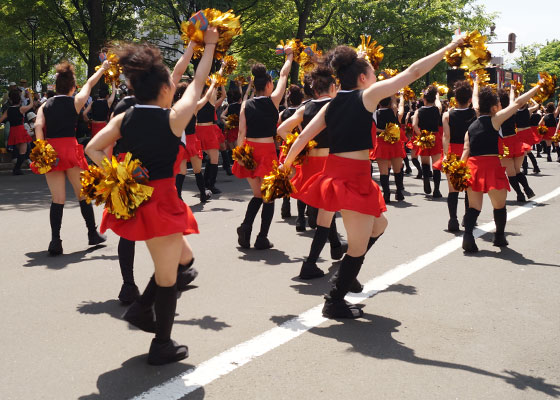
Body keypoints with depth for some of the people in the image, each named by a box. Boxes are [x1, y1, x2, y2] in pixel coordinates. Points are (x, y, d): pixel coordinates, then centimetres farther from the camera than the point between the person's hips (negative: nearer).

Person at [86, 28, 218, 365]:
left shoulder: (124, 119, 2)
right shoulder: (174, 117, -12)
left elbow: (93, 149, 0)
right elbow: (199, 83, 0)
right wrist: (210, 45, 12)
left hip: (134, 197, 7)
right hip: (162, 202, -7)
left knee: (184, 256, 26)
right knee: (167, 277, 8)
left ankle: (142, 309, 25)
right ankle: (162, 347, 19)